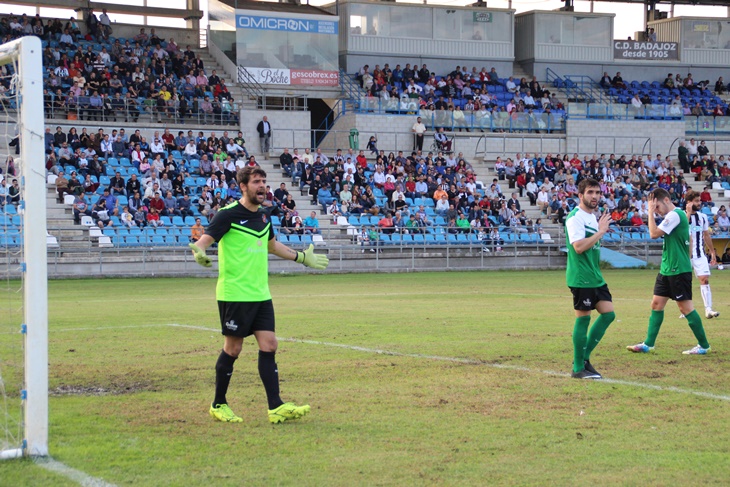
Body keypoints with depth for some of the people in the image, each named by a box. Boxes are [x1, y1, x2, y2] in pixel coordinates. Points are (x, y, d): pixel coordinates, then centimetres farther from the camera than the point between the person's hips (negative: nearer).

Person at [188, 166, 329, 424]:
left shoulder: (263, 216, 12)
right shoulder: (228, 215, -10)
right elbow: (203, 240, -17)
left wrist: (302, 257, 36)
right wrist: (199, 253, -40)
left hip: (260, 295, 7)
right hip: (234, 294, -7)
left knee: (268, 346, 0)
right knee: (233, 349, 0)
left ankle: (276, 407, 0)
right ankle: (218, 405, 16)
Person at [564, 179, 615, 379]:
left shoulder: (592, 217, 16)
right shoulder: (575, 217, -13)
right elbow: (578, 246, -23)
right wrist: (600, 231, -19)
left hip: (595, 277, 9)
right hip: (581, 277, -9)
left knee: (608, 314, 6)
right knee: (583, 318, -5)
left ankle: (583, 357, 14)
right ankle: (578, 368, 3)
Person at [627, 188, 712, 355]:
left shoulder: (675, 215, -18)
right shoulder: (675, 214, 13)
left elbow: (654, 233, -22)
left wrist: (651, 212, -15)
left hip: (678, 270, -10)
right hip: (667, 269, 10)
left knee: (685, 307, -4)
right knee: (656, 304, 9)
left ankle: (703, 346, 5)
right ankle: (648, 344, 12)